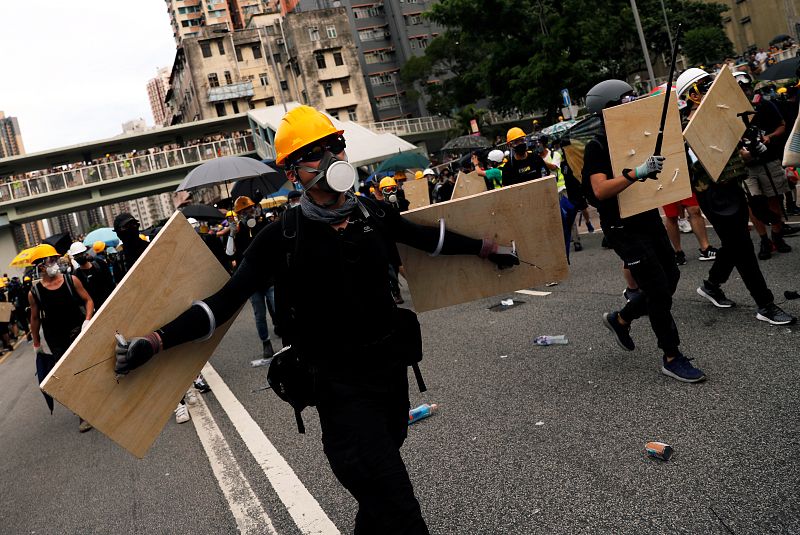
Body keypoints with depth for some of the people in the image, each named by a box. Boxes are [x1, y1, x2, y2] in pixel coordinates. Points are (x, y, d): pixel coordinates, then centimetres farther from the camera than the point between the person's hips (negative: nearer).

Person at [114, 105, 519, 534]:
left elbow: (427, 237, 17)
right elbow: (226, 301, -12)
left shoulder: (373, 213, -1)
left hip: (392, 369, 5)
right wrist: (155, 341, -21)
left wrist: (487, 248, 26)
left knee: (379, 491, 24)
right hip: (340, 387, -5)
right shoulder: (282, 238, -14)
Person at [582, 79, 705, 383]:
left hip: (649, 219, 8)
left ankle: (620, 319, 32)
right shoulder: (597, 148, -14)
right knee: (659, 289, -6)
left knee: (669, 279, 13)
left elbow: (658, 167, 22)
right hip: (624, 228, -8)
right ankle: (671, 358, 8)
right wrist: (637, 173, -38)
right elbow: (600, 190, -28)